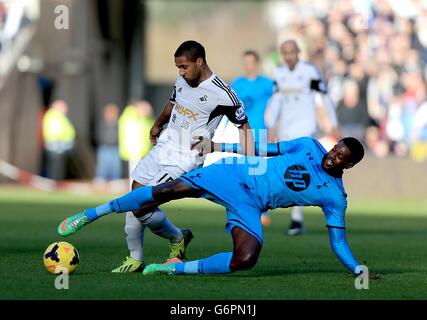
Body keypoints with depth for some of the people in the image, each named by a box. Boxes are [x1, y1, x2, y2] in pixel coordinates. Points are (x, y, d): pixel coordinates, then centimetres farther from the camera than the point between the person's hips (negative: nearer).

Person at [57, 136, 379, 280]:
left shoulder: (335, 197, -2)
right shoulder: (310, 147, 2)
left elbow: (338, 241, 0)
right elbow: (267, 149, 11)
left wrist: (359, 270, -14)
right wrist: (218, 145, 10)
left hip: (250, 207, 0)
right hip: (236, 176, 0)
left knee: (246, 258, -31)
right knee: (169, 189, -17)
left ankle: (178, 268, -11)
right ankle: (89, 215, -4)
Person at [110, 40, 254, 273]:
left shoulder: (222, 95, -18)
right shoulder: (182, 81, 4)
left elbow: (244, 126, -6)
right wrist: (157, 125, 43)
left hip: (184, 160, -8)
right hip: (162, 148, 8)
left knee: (142, 207, -15)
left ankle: (177, 239, 12)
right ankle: (135, 259, 18)